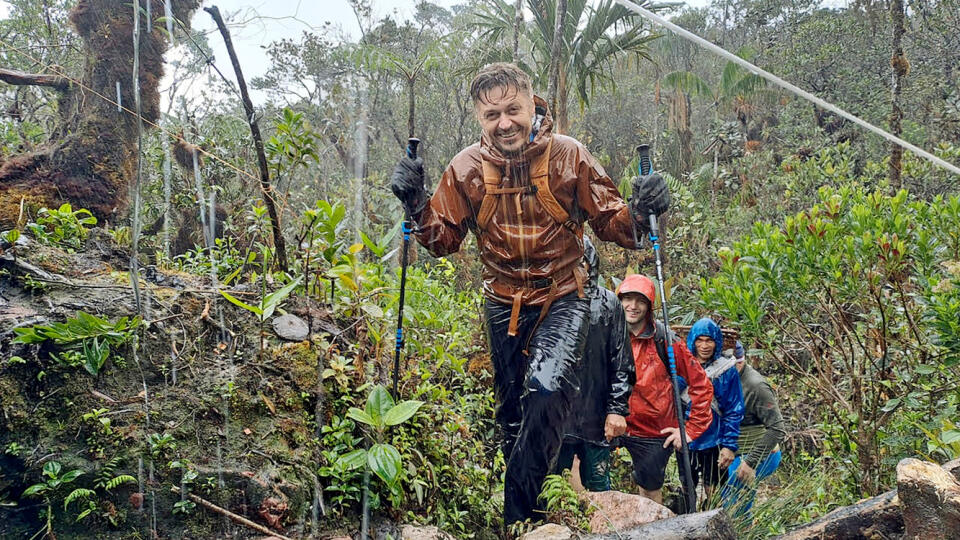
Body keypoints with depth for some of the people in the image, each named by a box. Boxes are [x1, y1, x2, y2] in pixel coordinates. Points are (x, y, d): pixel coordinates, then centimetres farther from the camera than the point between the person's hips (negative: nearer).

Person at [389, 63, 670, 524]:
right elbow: (443, 239, 3)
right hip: (503, 303, 3)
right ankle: (522, 513, 34)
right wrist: (416, 204, -15)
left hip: (563, 298, -3)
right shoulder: (466, 168, -5)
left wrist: (638, 210, -27)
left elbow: (610, 223, -5)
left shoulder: (569, 156, -10)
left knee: (549, 389, -25)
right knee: (512, 409, 13)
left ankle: (517, 511, -10)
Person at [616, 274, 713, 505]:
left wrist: (690, 429, -8)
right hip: (615, 426, 2)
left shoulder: (664, 342, -11)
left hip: (655, 433, -2)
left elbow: (701, 384, -7)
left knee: (651, 490, 12)